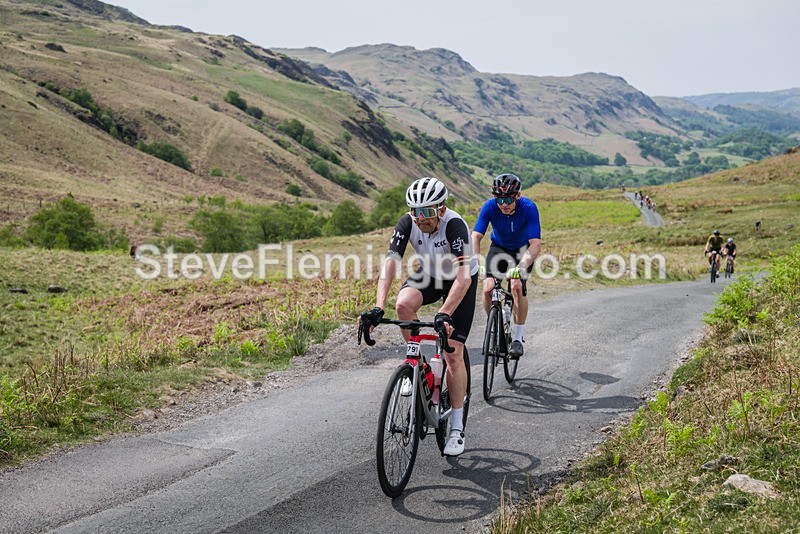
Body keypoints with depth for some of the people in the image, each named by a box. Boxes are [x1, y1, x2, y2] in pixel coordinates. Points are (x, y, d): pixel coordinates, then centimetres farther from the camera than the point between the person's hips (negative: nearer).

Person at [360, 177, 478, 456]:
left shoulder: (454, 225, -35)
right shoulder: (407, 223, -23)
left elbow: (463, 276, -43)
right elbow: (390, 263, -30)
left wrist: (444, 314, -55)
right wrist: (378, 307, -43)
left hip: (460, 280, -3)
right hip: (429, 274, 4)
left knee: (453, 354, -9)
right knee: (403, 304, -31)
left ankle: (457, 427, 5)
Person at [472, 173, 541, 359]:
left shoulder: (528, 207, -32)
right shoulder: (489, 206, -26)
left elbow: (536, 243, -37)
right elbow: (476, 237, -29)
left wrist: (521, 267, -52)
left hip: (523, 249, -2)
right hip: (499, 248, 2)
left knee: (518, 286, -25)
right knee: (488, 288, -19)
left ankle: (517, 338, -9)